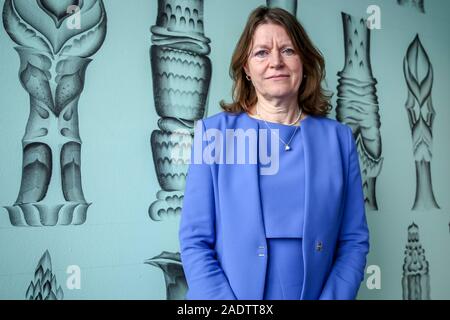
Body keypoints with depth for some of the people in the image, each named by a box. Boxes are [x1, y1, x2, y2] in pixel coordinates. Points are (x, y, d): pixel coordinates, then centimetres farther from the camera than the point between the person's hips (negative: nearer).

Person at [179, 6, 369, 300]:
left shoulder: (339, 138, -2)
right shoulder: (213, 132, -7)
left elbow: (354, 241, -1)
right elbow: (195, 242, -9)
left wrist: (333, 296, -14)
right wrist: (225, 303, -18)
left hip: (317, 294, 2)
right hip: (230, 293, -1)